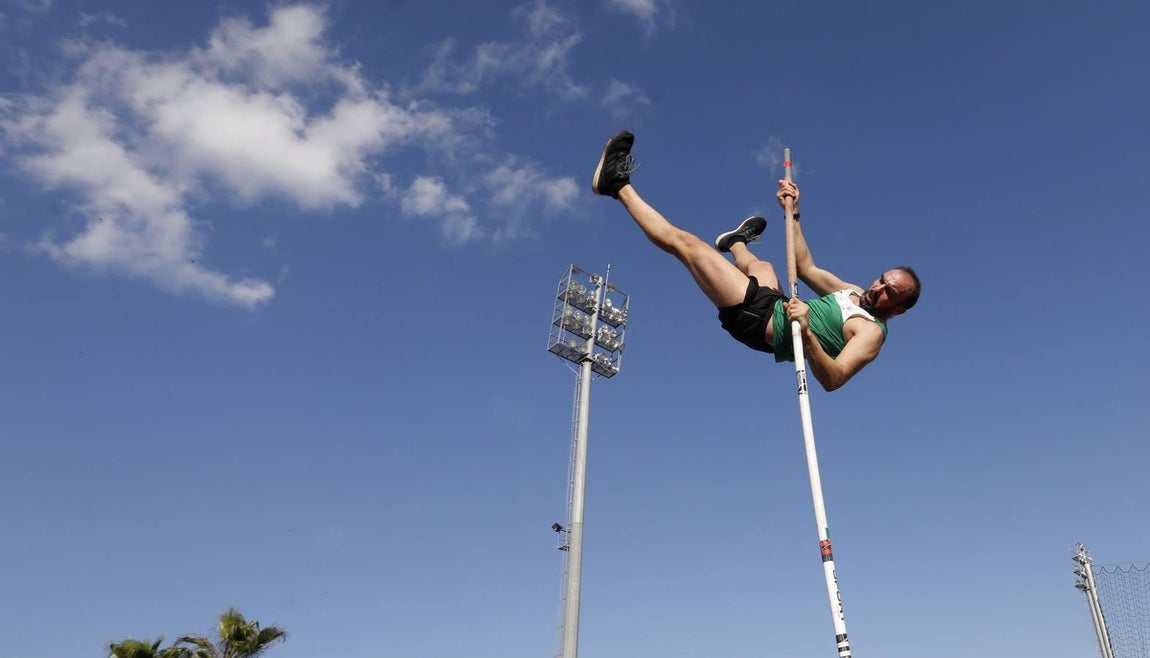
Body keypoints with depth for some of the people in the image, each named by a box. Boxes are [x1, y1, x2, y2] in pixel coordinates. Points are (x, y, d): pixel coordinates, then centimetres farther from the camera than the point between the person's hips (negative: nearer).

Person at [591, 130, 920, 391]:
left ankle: (620, 186, 5)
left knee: (686, 242, -7)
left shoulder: (871, 331, -14)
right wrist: (792, 212, 13)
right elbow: (806, 267, 18)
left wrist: (806, 334, -45)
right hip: (770, 302, 7)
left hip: (757, 318, -7)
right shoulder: (854, 293, 10)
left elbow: (832, 379, -28)